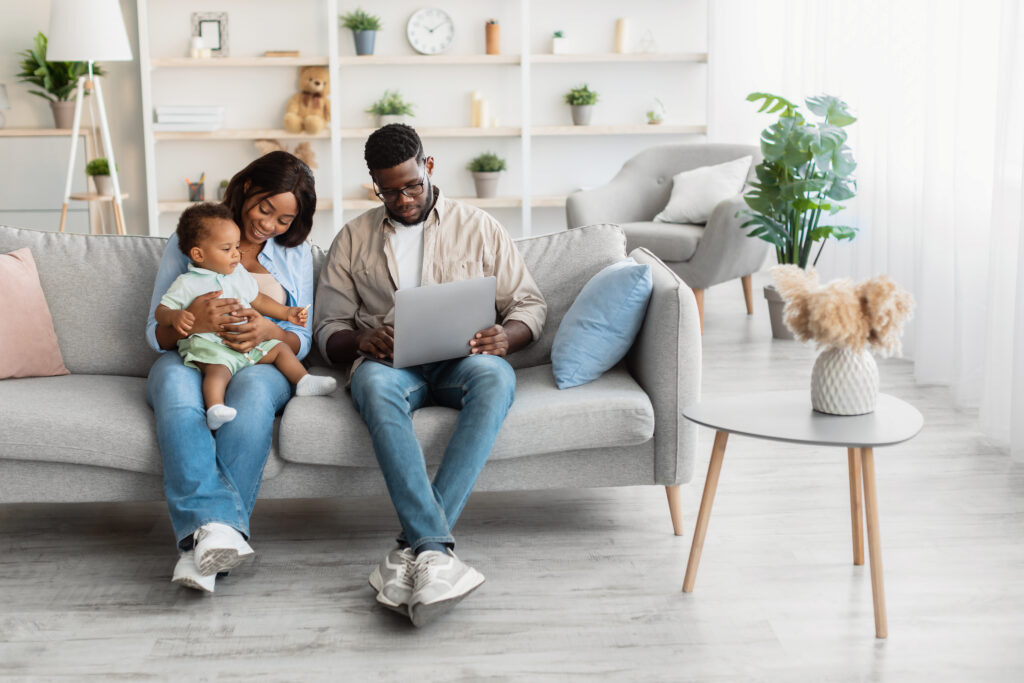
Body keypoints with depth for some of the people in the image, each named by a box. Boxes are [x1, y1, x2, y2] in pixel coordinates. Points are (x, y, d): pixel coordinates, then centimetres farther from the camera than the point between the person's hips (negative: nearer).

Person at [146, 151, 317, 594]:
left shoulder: (296, 253, 19)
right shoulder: (187, 242, 13)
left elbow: (301, 341, 12)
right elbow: (156, 333, 8)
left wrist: (269, 332, -13)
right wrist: (191, 321, -17)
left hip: (261, 362, 1)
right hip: (189, 357, 0)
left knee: (253, 390, -38)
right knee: (176, 387, -39)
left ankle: (200, 545, -46)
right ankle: (214, 523, -55)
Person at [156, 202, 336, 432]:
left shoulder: (239, 274, 17)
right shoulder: (186, 284, -1)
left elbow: (257, 299, 28)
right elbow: (160, 312, -1)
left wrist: (287, 312, 22)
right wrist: (175, 316, -25)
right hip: (209, 344, -7)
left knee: (280, 348, 4)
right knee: (218, 368, -35)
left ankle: (303, 381, 6)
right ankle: (215, 408, -52)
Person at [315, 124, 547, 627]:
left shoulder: (478, 228, 17)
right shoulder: (353, 240, 19)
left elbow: (529, 304, 14)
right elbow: (328, 328, 15)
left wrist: (505, 336, -11)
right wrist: (360, 341, -9)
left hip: (463, 358, 0)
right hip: (390, 361, 0)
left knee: (494, 376, -38)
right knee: (373, 382, -39)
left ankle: (416, 549, -44)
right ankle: (437, 550, -49)